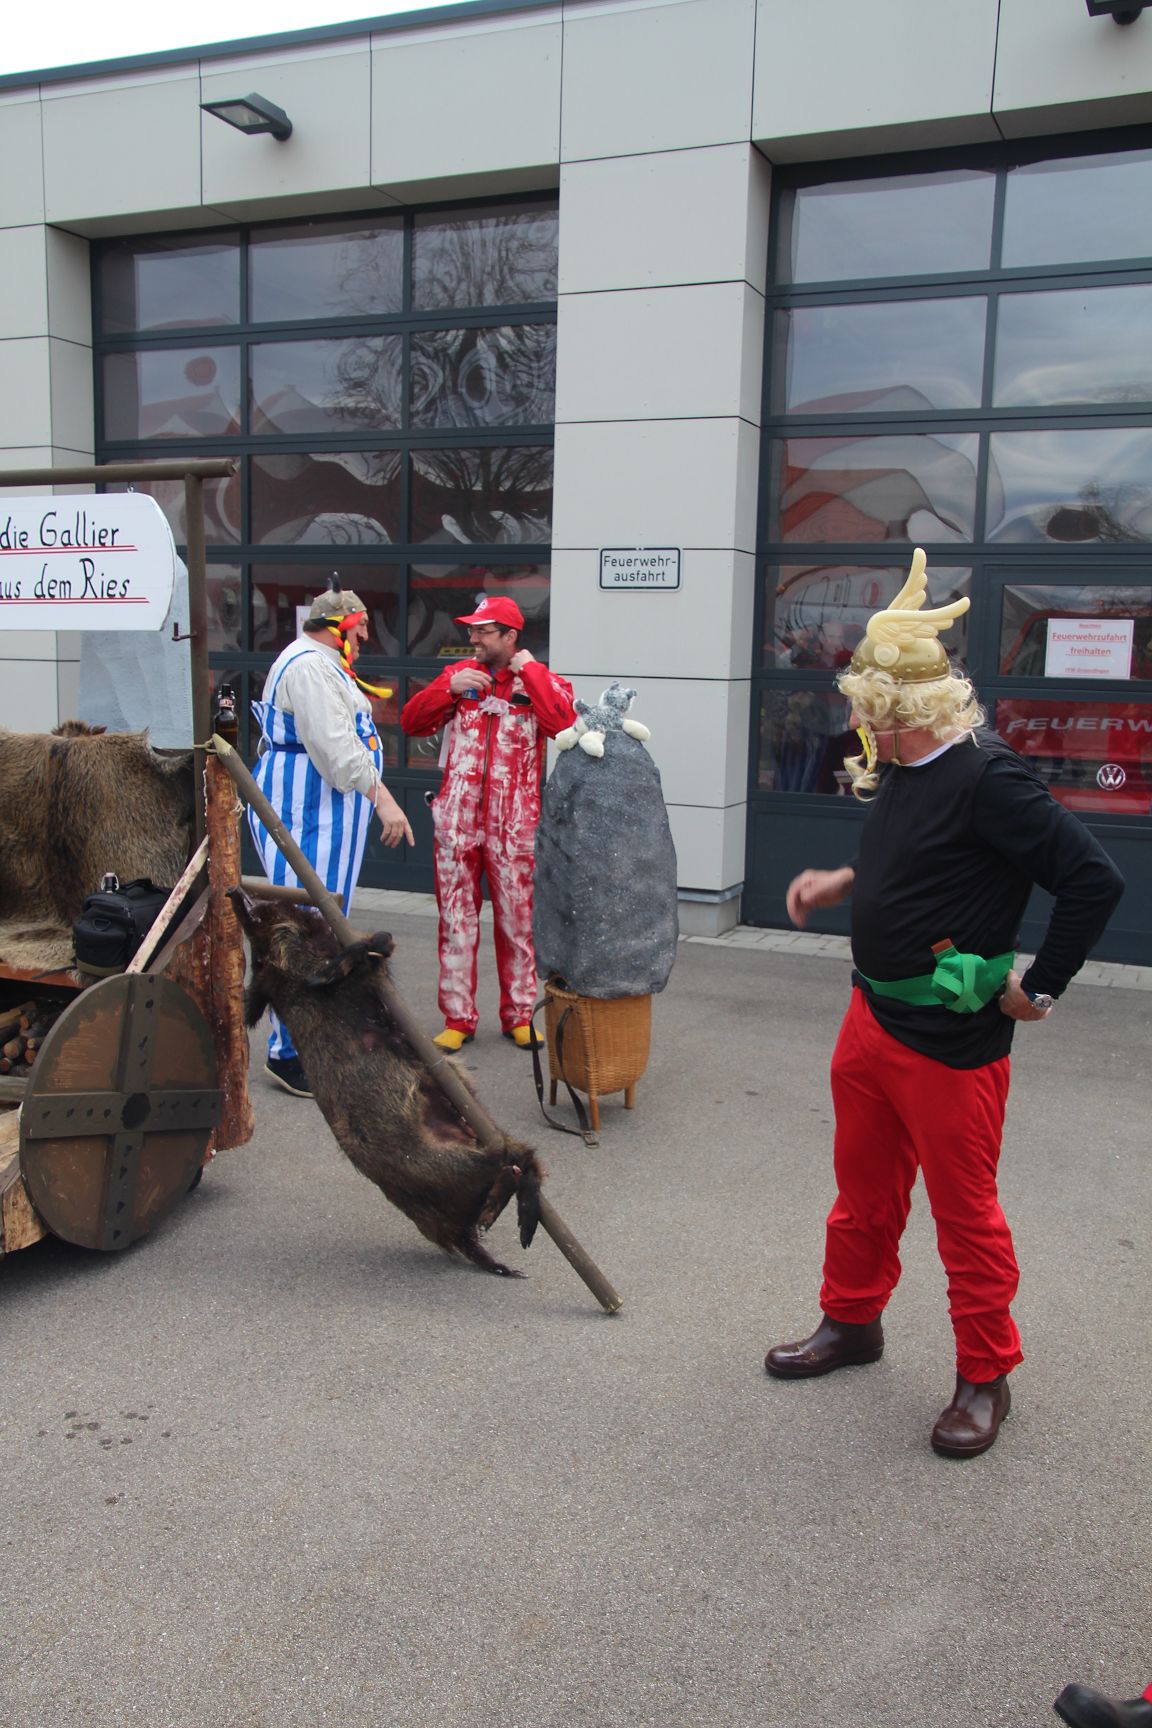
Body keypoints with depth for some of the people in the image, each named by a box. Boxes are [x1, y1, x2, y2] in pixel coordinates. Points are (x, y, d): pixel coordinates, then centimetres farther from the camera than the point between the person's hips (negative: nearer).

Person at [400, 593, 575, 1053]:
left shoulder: (540, 681, 2)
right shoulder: (458, 674, 10)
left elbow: (565, 724, -18)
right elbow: (411, 722, 6)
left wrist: (529, 672, -13)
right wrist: (449, 687, -8)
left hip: (513, 825, -2)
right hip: (456, 821, 2)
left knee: (517, 920, 5)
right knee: (456, 919, 5)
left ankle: (519, 1015, 18)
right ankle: (458, 1018, 14)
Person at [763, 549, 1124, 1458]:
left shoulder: (985, 776, -22)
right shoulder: (900, 772, 6)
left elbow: (1094, 879, -23)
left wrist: (1040, 988, -16)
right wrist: (846, 881, 11)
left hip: (950, 1038, -8)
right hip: (873, 1015, 9)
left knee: (965, 1211, 7)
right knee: (864, 1187, 21)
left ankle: (985, 1378, 26)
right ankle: (852, 1322, 41)